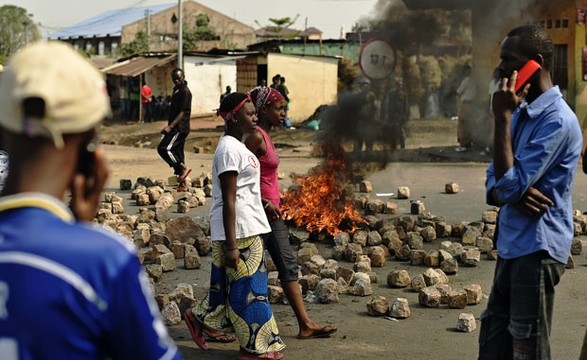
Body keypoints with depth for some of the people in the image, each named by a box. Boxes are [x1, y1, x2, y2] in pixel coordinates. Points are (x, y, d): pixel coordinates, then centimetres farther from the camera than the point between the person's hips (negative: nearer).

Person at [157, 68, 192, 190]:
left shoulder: (185, 92, -12)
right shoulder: (176, 90, 17)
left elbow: (183, 112, -18)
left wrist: (170, 126, -24)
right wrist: (169, 126, 23)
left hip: (180, 128, -10)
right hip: (176, 129, 10)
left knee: (163, 148, -17)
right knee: (177, 154, 9)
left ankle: (183, 168, -11)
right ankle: (182, 184, 11)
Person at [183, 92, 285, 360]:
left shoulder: (236, 146, 13)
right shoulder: (229, 150, -18)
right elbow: (229, 200, -21)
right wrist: (231, 245, -22)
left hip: (246, 227, 10)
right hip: (238, 230, -10)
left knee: (228, 281, 19)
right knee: (247, 286, -1)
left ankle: (202, 319, 33)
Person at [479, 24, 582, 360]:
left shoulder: (557, 120, -18)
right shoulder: (521, 113, 12)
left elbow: (510, 184, -21)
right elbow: (495, 183, 12)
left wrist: (503, 118, -18)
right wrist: (516, 196, -12)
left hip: (537, 249, -9)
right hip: (512, 245, 9)